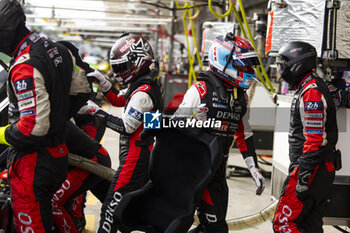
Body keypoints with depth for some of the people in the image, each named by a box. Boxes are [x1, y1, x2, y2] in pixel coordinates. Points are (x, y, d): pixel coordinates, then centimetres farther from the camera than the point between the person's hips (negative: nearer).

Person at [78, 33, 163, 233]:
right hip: (148, 153, 10)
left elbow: (125, 127, -21)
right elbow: (118, 100, 24)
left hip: (136, 156, -10)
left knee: (113, 204, -9)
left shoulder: (143, 92, -19)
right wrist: (103, 83, 8)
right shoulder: (147, 83, 13)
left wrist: (95, 111, -18)